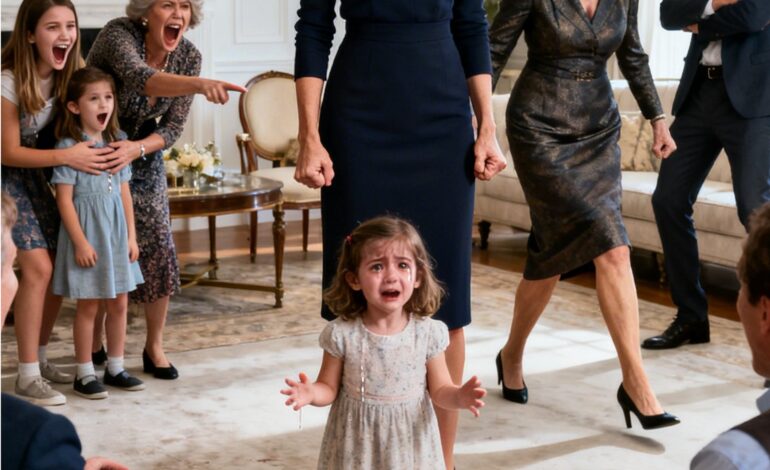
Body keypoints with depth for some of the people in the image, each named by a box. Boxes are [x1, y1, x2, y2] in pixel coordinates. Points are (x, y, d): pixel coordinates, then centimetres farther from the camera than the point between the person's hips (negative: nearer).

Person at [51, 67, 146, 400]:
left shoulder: (118, 143, 7)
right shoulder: (69, 146, -12)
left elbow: (124, 193, 10)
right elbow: (64, 199, -13)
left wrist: (131, 236, 7)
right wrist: (80, 241, -16)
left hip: (116, 233, 6)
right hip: (87, 234, -6)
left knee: (119, 303, 11)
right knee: (88, 306, 2)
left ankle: (115, 368, 23)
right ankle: (84, 374, 14)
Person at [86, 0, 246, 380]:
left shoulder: (188, 56, -13)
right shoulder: (119, 34, -27)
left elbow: (173, 127, -9)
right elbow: (139, 77, -49)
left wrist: (137, 148, -30)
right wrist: (200, 85, -66)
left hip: (142, 155, 4)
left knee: (158, 247, -4)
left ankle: (154, 348, 12)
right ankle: (94, 348, 18)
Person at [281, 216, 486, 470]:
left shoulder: (428, 333, -11)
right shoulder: (342, 334, -14)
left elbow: (439, 390, -1)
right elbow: (330, 387, -3)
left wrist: (459, 396, -23)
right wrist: (312, 393, -25)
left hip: (411, 445, 1)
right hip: (356, 445, -1)